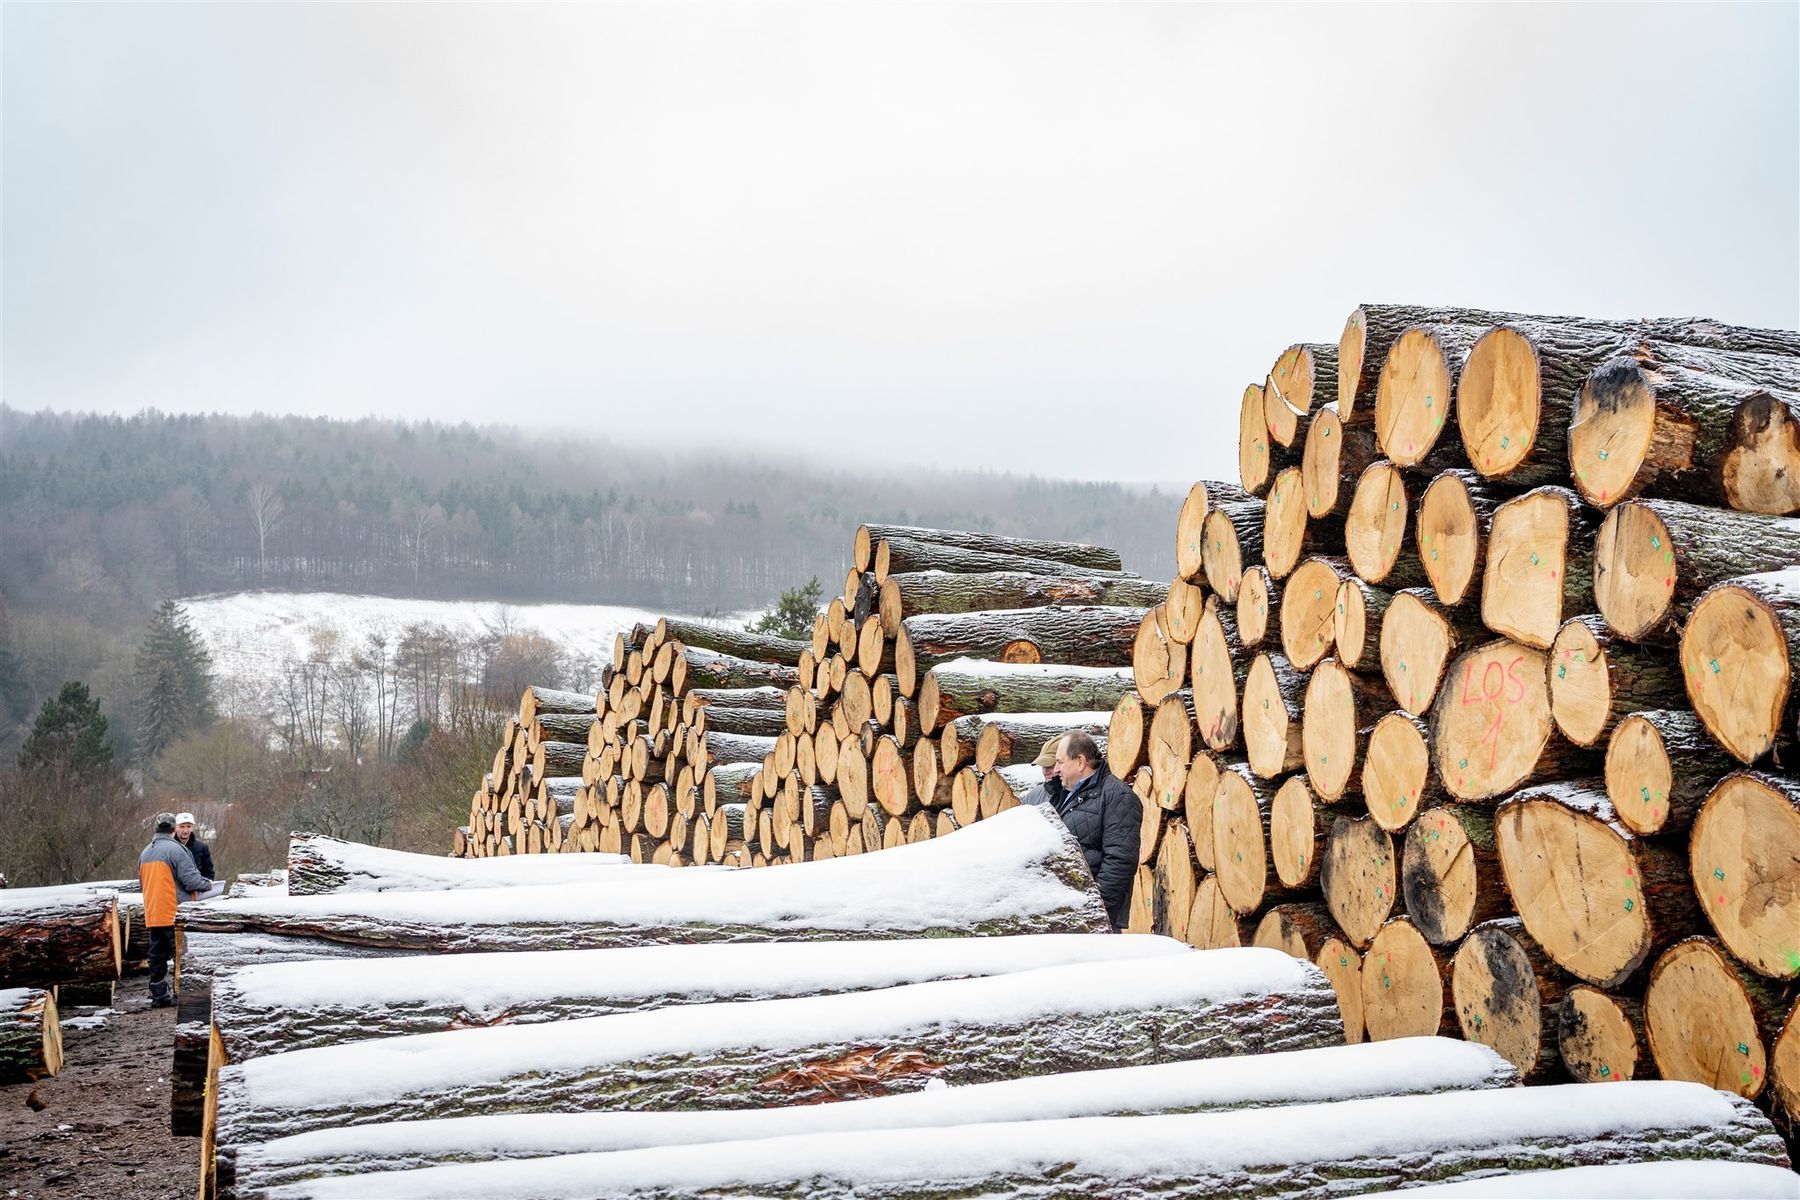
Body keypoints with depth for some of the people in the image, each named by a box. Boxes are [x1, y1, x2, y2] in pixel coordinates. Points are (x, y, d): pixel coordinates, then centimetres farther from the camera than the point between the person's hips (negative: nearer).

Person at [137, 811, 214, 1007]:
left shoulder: (145, 853, 13)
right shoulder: (175, 849, -13)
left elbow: (142, 882, 22)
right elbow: (191, 879, -17)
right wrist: (207, 885, 1)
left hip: (152, 915, 7)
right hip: (173, 913, -7)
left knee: (157, 955, 11)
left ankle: (159, 994, 14)